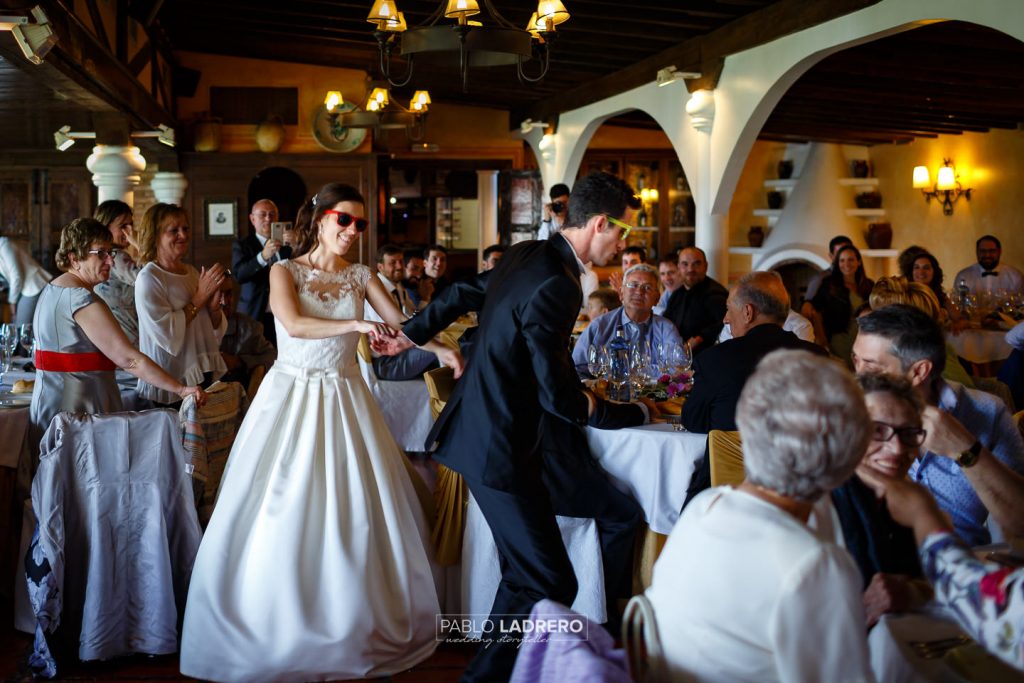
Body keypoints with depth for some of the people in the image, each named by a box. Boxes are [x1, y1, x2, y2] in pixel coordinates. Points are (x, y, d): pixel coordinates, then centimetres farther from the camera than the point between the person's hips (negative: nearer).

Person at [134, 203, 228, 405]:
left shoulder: (193, 272, 9)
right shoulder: (148, 278, -11)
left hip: (204, 377, 6)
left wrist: (214, 305, -7)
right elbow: (166, 334, -22)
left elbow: (217, 332, 13)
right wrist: (200, 298, -15)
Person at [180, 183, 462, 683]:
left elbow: (399, 322, 0)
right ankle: (275, 624, 11)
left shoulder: (361, 276, 9)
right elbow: (293, 324, -18)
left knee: (353, 509, 1)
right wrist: (355, 325, -28)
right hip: (291, 395, -3)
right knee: (281, 511, -2)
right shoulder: (285, 271, 0)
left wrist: (440, 348, -17)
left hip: (343, 399, 3)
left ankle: (354, 620, 14)